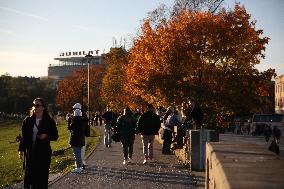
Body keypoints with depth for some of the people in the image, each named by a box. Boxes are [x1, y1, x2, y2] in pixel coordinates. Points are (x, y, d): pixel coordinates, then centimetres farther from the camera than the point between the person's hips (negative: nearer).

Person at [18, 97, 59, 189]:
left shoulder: (49, 121, -3)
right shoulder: (28, 120, 4)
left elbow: (55, 136, 2)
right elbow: (23, 136, 8)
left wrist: (47, 136, -17)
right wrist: (21, 149, 2)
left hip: (44, 152, -2)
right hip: (30, 152, 2)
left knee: (42, 175, -1)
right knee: (29, 174, 4)